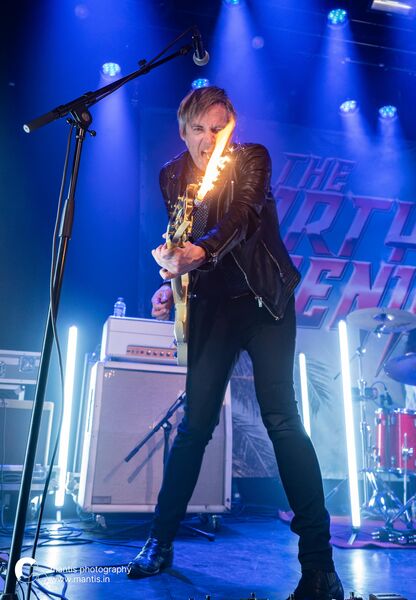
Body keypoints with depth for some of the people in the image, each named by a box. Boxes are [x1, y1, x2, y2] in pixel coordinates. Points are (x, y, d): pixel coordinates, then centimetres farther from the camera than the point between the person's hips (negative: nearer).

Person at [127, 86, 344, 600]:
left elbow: (242, 217, -21)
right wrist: (171, 282, -8)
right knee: (195, 422, 2)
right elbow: (180, 242, 11)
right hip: (211, 307, 3)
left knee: (281, 420, -10)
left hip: (264, 301, -2)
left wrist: (200, 252, -39)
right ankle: (161, 541, 19)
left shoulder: (252, 159, -3)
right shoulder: (172, 176, 8)